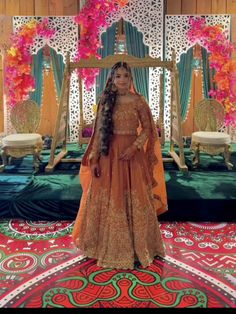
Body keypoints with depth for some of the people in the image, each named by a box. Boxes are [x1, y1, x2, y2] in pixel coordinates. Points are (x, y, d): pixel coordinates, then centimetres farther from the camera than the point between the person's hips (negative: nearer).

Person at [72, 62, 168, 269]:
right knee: (108, 199, 8)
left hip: (132, 155, -2)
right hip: (109, 155, 2)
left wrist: (134, 147, -15)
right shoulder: (105, 101, 5)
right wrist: (94, 158, -1)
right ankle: (109, 245, 25)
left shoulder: (138, 101, -1)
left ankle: (138, 245, 21)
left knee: (134, 200, 4)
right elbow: (98, 131, 4)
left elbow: (147, 128, 0)